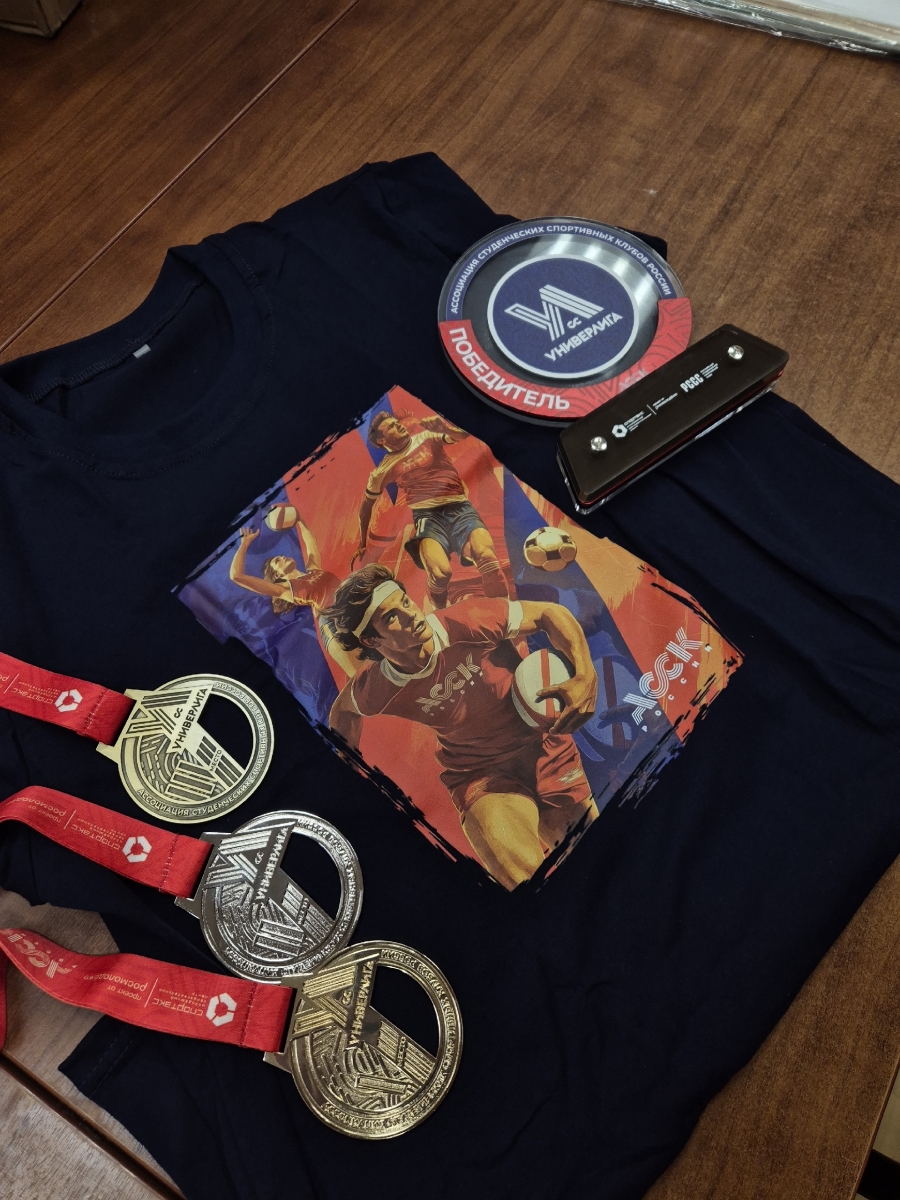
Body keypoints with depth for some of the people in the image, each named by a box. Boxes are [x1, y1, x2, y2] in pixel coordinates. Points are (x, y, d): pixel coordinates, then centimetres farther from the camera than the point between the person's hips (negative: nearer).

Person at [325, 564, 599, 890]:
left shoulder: (466, 622, -21)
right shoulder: (376, 689, -14)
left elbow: (551, 613, -12)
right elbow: (344, 707, 11)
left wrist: (585, 676, -26)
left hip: (546, 749, 1)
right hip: (479, 777, -1)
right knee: (532, 883, -25)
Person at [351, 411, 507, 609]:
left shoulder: (427, 437, 15)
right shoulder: (384, 470, 15)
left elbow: (463, 435, 4)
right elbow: (366, 505, 28)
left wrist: (444, 427, -17)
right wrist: (362, 544, 32)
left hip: (460, 508, 1)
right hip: (428, 515, -1)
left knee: (486, 555, -31)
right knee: (440, 572, -32)